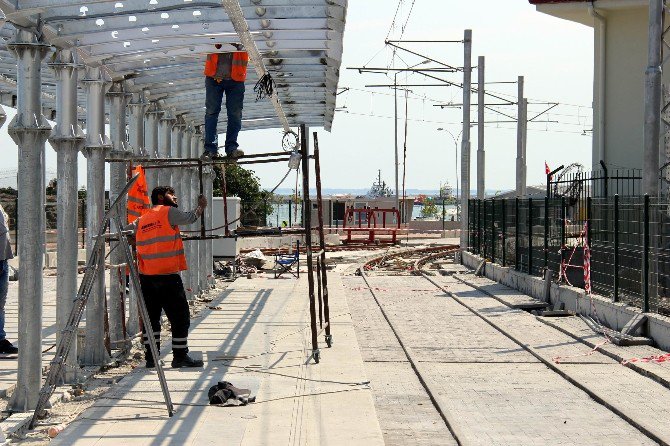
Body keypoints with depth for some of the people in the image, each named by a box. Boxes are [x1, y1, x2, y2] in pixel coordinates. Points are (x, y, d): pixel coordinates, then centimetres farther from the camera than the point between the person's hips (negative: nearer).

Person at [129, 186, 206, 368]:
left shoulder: (141, 220, 15)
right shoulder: (168, 212, -3)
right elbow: (189, 218, -3)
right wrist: (201, 207, 13)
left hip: (146, 277, 6)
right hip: (168, 276, -6)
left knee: (151, 318, 11)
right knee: (180, 318, 2)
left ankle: (150, 357, 10)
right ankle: (180, 356, 3)